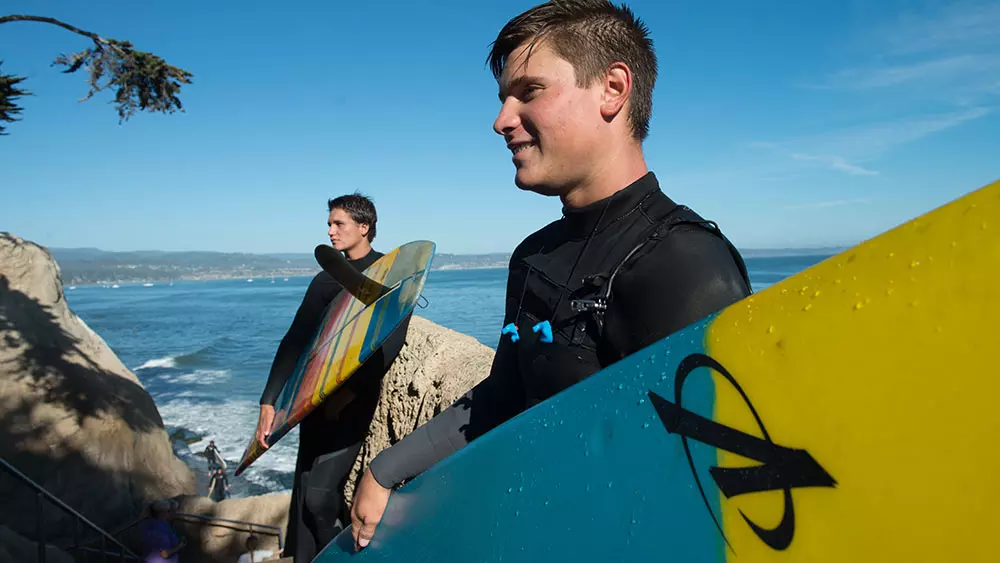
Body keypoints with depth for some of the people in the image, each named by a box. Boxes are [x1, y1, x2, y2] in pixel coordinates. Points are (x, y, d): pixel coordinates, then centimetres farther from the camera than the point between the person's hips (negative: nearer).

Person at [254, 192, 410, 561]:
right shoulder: (326, 279, 13)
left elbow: (391, 341, -12)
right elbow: (295, 342, 7)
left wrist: (349, 391, -19)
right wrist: (269, 402, -2)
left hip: (354, 399, -6)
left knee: (320, 493, -10)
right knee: (304, 493, 10)